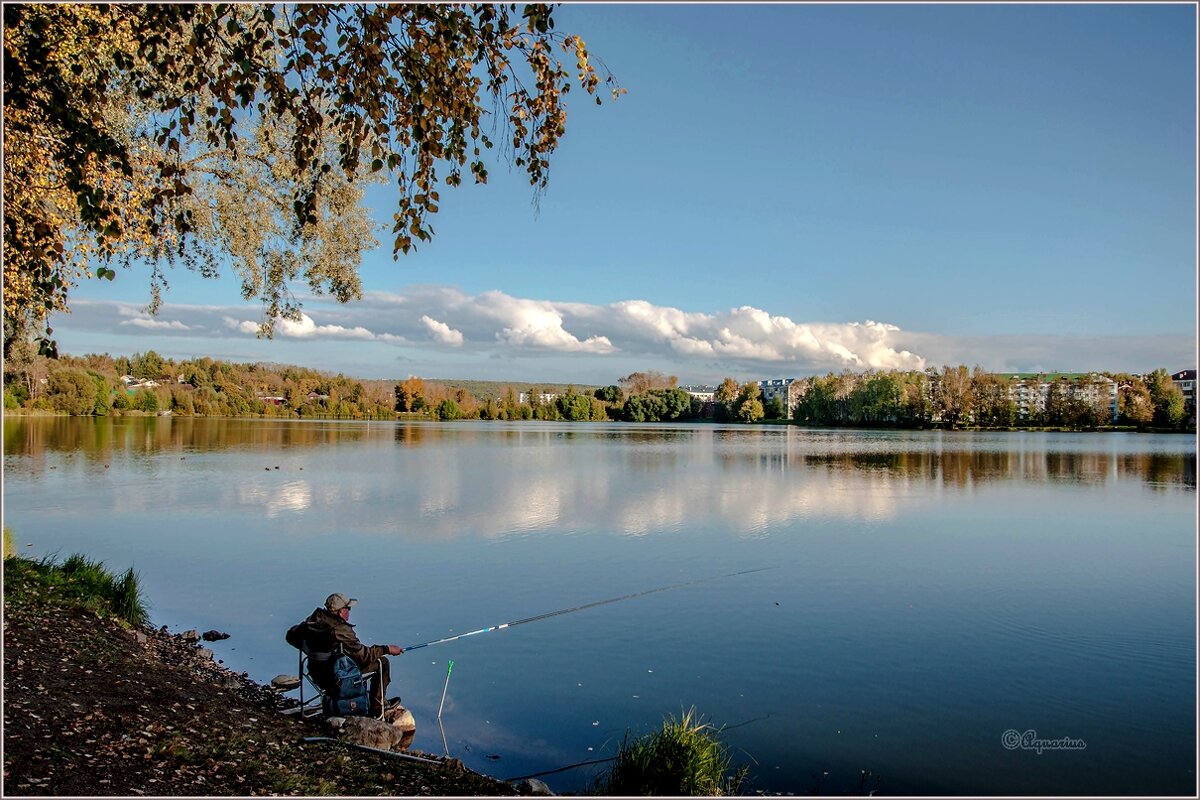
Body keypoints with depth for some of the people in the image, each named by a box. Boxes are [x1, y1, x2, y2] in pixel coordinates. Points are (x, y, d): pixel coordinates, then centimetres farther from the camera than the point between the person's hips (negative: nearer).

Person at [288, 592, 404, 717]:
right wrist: (387, 649, -11)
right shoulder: (341, 629, -27)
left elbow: (291, 635, 12)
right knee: (382, 662, 3)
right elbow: (363, 655, -23)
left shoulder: (312, 621, -4)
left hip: (316, 673, 8)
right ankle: (377, 707, 14)